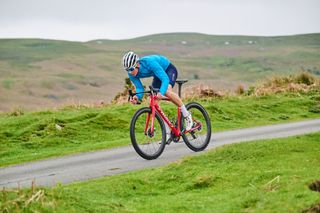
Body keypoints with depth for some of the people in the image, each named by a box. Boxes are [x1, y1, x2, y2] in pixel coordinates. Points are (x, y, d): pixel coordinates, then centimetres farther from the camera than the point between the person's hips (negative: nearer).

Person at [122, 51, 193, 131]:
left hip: (169, 69, -7)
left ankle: (186, 115, -14)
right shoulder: (132, 74, -20)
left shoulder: (150, 62, -40)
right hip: (158, 75, 7)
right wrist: (138, 97, -39)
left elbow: (165, 78, -42)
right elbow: (139, 88, -16)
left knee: (167, 92, -32)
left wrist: (161, 92, -58)